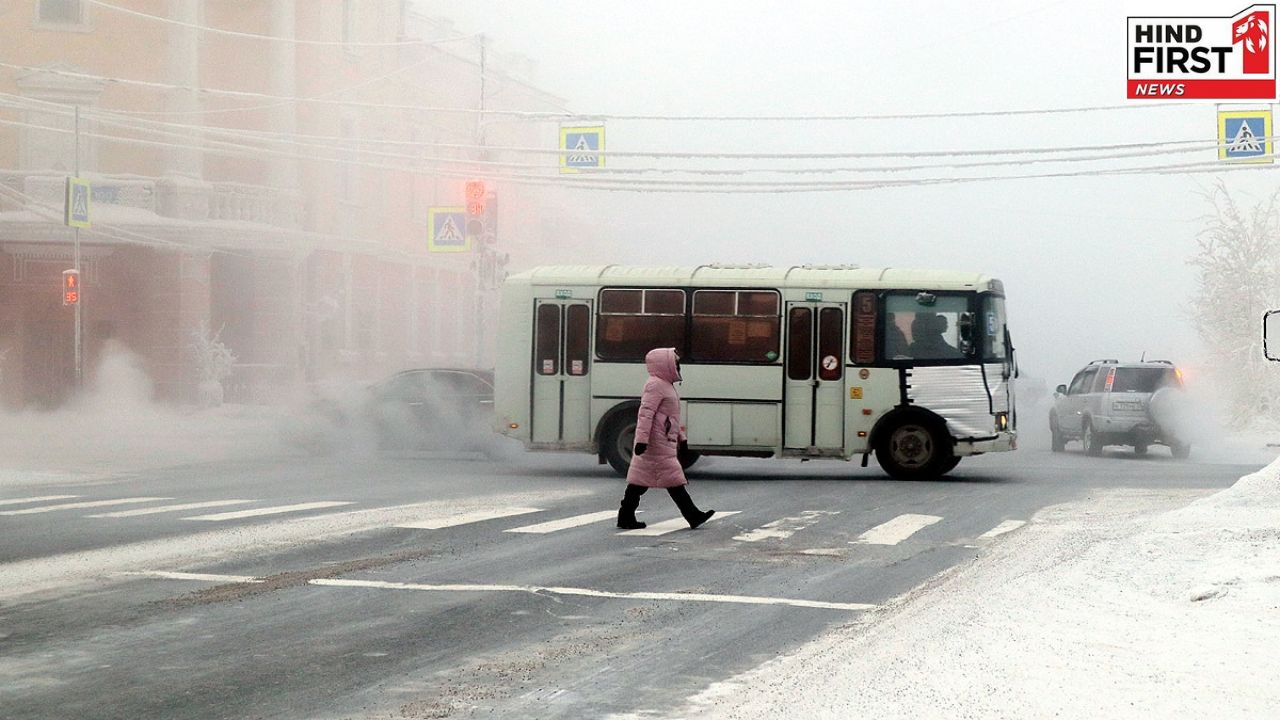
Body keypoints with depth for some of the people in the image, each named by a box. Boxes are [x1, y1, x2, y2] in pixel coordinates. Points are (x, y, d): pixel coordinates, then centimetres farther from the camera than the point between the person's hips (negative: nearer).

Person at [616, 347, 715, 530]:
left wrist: (681, 437, 29)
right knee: (673, 480, -7)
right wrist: (642, 439, -26)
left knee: (640, 479, 8)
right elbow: (646, 413, -20)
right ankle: (692, 516, -5)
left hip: (666, 443, 11)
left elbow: (672, 418, 29)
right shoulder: (655, 385, -12)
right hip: (658, 445, -11)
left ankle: (626, 517, 8)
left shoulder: (666, 385, 21)